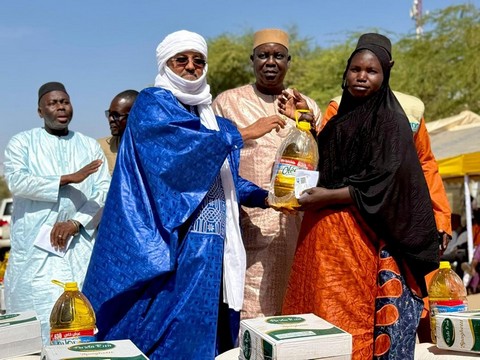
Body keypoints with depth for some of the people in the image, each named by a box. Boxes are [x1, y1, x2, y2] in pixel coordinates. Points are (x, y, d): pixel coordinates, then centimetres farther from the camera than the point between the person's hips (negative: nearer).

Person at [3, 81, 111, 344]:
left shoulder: (90, 146, 15)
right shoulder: (21, 143, 9)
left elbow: (105, 192, 4)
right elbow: (16, 181, -9)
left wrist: (75, 222, -11)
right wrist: (69, 179, -15)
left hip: (81, 246, 2)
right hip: (36, 247, -2)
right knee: (43, 316, -7)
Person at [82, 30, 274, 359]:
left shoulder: (210, 118, 20)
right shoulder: (152, 103, -1)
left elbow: (226, 181, 18)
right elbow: (181, 145, -21)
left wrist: (264, 197, 2)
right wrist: (242, 134, -18)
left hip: (211, 245, 7)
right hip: (170, 242, -7)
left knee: (206, 328, 7)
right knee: (167, 330, -7)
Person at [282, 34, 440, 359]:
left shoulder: (389, 120, -5)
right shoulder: (341, 117, 16)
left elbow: (383, 185, -13)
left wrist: (328, 197, -16)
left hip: (364, 238, -6)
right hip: (328, 235, 7)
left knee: (358, 317, -4)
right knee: (325, 310, 5)